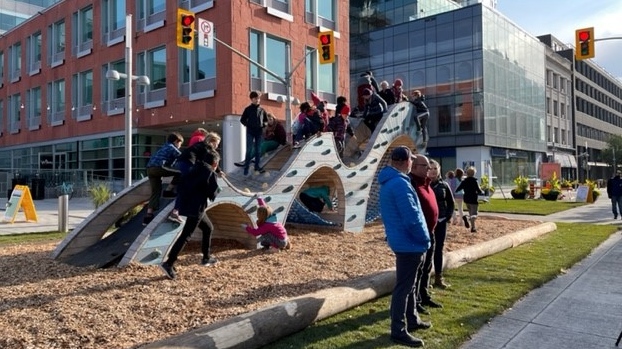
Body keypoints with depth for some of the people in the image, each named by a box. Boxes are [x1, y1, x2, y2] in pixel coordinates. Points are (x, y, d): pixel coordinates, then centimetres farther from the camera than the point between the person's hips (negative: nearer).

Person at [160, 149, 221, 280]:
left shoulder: (195, 169, 14)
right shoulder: (211, 173, -9)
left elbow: (183, 185, 15)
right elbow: (213, 195, -10)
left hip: (187, 204, 9)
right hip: (196, 207, -9)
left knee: (208, 228, 22)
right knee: (186, 235, -9)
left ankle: (206, 257, 29)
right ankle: (168, 263, -15)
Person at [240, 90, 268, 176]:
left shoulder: (262, 110, 9)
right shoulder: (248, 109, 2)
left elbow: (266, 120, 17)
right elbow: (242, 120, 6)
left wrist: (264, 124, -4)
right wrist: (247, 124, -10)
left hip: (259, 132, 3)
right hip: (250, 132, -3)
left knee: (258, 150, 8)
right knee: (249, 150, -7)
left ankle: (257, 166, 17)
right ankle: (246, 167, -4)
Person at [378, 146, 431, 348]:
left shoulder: (388, 182, 11)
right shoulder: (400, 183, -22)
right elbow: (412, 218, -24)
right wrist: (425, 240, -11)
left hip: (402, 241, 10)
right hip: (409, 243, -10)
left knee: (409, 284, 21)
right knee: (403, 287, -2)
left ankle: (412, 320, 35)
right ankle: (398, 331, 7)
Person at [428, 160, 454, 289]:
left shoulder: (444, 185, 3)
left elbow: (450, 202, 12)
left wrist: (449, 216, 1)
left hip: (441, 221, 3)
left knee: (439, 250, 10)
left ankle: (438, 278, 19)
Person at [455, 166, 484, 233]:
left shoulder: (464, 181, 4)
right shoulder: (474, 181, -10)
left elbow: (457, 189, 7)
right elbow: (479, 191, -13)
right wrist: (482, 192, 9)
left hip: (466, 199, 6)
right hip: (473, 200, -6)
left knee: (471, 214, 19)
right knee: (474, 215, -5)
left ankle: (473, 228, 17)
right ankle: (467, 218, -37)